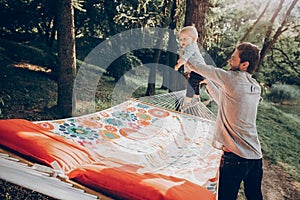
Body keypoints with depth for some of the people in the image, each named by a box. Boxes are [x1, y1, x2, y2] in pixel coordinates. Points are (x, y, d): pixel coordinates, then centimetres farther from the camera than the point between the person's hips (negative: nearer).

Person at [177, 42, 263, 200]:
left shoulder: (233, 78, -13)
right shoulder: (256, 88, 10)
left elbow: (208, 70, 1)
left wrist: (188, 64, 18)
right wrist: (208, 83, 25)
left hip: (235, 156, -8)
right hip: (256, 156, 8)